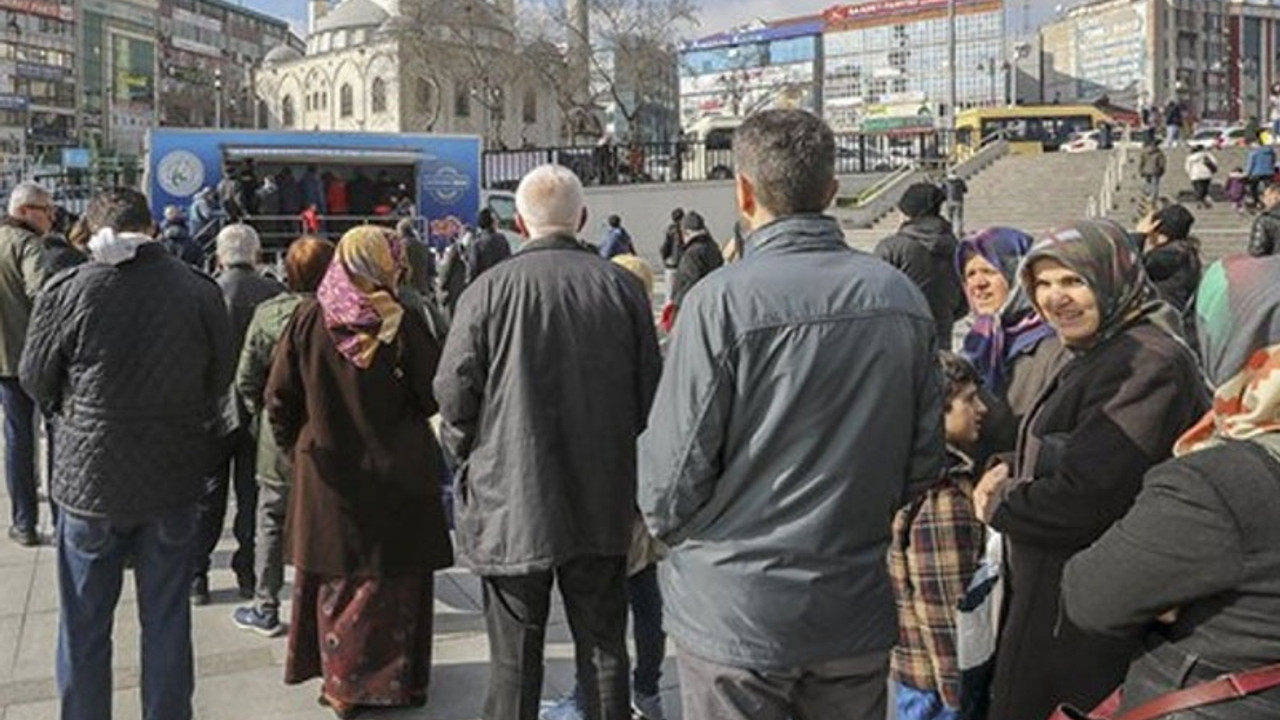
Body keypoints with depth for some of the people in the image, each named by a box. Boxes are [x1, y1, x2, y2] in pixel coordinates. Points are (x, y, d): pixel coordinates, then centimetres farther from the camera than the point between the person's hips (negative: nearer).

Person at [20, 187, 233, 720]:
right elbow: (220, 377, 2)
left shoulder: (68, 290, -13)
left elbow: (35, 381, -1)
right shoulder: (200, 290, -8)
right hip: (173, 476, 2)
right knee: (166, 621, 15)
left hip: (89, 476, -1)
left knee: (84, 626, 15)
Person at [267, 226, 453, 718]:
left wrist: (297, 448, 12)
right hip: (396, 474, -2)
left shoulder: (308, 318, -5)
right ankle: (394, 679, 21)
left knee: (334, 580, 15)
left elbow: (279, 399, -1)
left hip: (327, 474, 3)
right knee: (394, 580, 11)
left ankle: (340, 680, 23)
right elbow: (434, 397, -8)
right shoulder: (401, 323, -13)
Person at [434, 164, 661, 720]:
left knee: (515, 659, 9)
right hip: (602, 503, 2)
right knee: (603, 648, 14)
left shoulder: (489, 290, -10)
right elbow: (650, 393, 2)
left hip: (509, 506, -2)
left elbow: (453, 397, -7)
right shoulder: (621, 287, -3)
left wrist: (469, 457, 12)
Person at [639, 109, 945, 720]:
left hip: (732, 616, -4)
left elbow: (671, 480, -16)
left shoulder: (721, 301, -18)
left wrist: (669, 525, 6)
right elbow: (924, 462, 3)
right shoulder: (902, 298, -2)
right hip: (857, 615, 4)